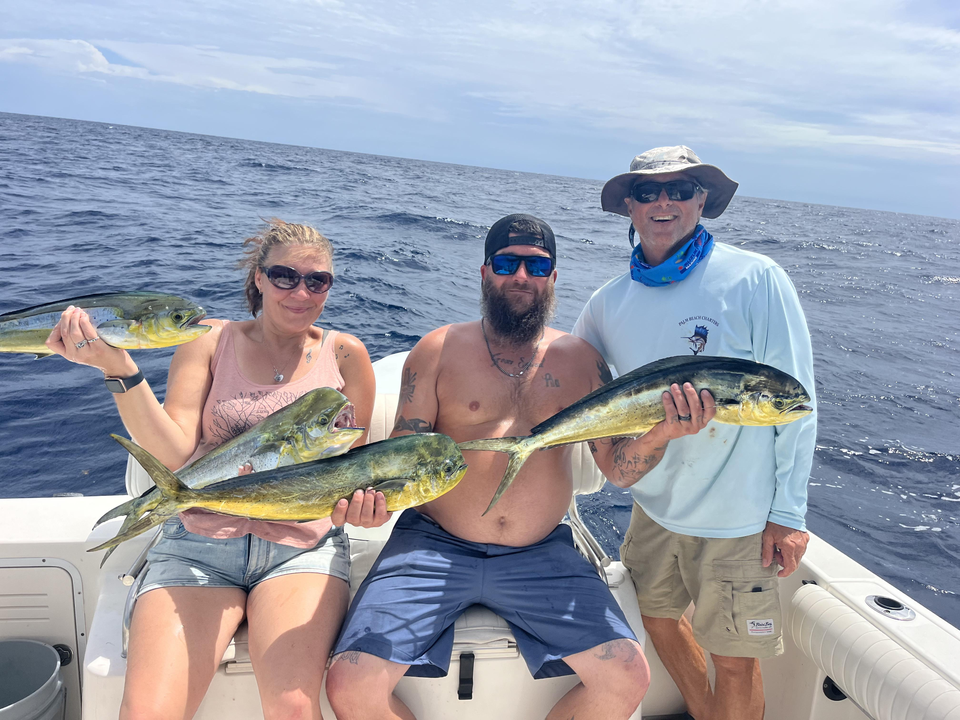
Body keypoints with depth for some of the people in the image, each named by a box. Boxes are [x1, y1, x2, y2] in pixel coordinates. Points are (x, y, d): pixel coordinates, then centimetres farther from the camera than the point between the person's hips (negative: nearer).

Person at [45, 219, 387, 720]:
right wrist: (117, 368, -19)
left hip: (304, 545, 0)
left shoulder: (344, 354, 5)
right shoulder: (210, 342, 5)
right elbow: (174, 454, -7)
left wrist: (359, 497, -15)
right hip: (200, 541, 1)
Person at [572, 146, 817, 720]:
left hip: (738, 516, -5)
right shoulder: (607, 304, 0)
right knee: (658, 617, 22)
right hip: (654, 506, 5)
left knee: (735, 660, 8)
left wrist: (788, 511, -11)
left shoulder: (756, 279, -13)